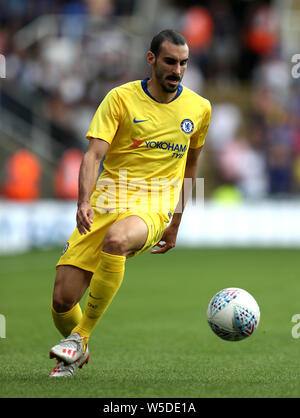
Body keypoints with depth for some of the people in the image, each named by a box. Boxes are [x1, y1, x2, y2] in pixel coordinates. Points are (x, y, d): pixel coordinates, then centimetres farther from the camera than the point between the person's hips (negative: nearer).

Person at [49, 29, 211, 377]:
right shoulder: (121, 98, -1)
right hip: (105, 205, 0)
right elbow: (94, 154, -11)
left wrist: (176, 223, 26)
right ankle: (75, 354, 25)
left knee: (117, 239, -38)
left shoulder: (199, 108, 8)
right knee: (62, 300, -10)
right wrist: (84, 202, -28)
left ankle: (80, 337, -24)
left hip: (153, 210, 0)